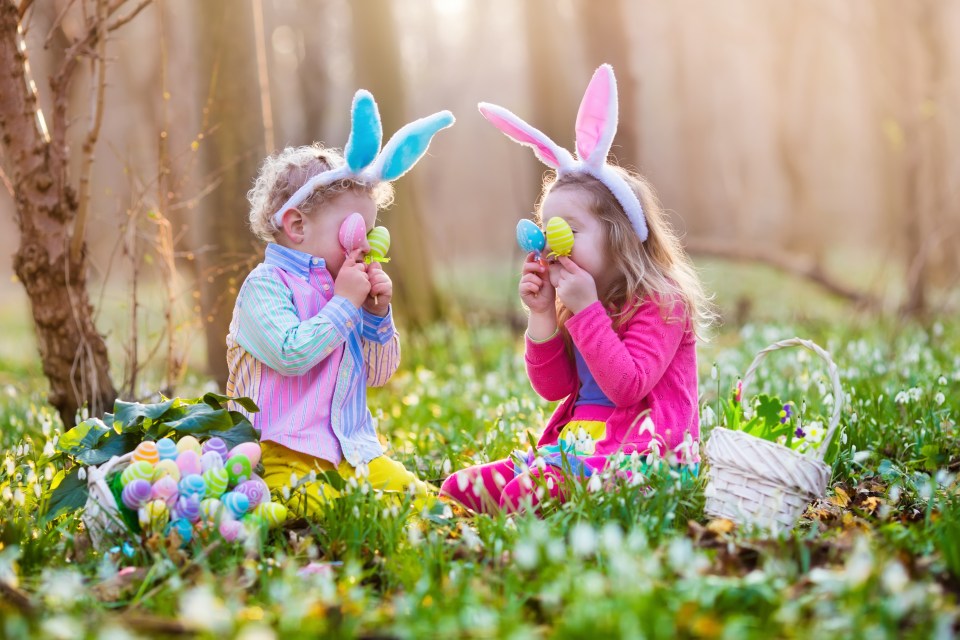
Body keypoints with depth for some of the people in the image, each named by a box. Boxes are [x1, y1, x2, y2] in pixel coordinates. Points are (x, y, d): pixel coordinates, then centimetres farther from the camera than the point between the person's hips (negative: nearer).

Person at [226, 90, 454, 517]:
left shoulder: (346, 288, 16)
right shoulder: (265, 285, -6)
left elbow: (378, 374, 18)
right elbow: (292, 354, -22)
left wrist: (377, 315, 3)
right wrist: (345, 304, -14)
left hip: (353, 449, 7)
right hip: (286, 453, -6)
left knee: (416, 493, -13)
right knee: (317, 504, -35)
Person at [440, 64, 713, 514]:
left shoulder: (661, 302, -9)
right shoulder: (577, 300, 15)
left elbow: (627, 387, -20)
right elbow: (552, 387, 15)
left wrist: (586, 310, -20)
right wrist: (542, 317, 0)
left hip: (641, 449, -9)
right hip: (579, 442, 9)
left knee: (529, 491, -37)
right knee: (459, 486, -8)